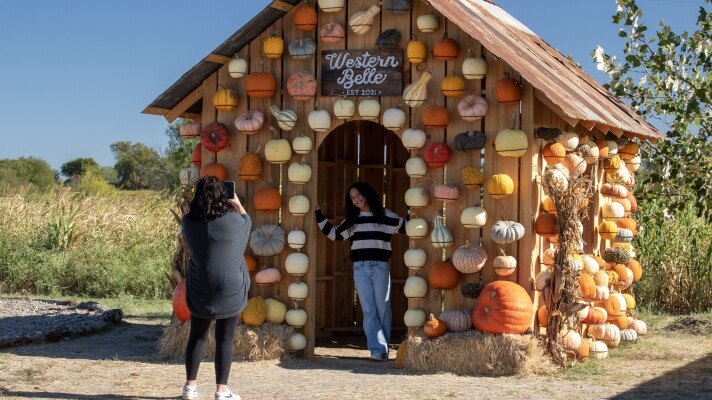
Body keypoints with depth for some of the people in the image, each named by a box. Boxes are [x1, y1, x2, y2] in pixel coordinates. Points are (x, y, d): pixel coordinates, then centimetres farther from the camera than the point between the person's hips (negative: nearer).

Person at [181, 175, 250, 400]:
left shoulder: (189, 221, -4)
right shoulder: (232, 219, -11)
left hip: (200, 290, 3)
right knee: (225, 340, 3)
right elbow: (247, 221, 12)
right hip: (230, 289, -3)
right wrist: (237, 203, 28)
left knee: (196, 337, 15)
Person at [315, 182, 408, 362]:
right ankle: (378, 349, -8)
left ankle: (382, 349, 3)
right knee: (368, 310, -5)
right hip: (360, 268, 2)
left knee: (383, 309, -3)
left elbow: (404, 227, 2)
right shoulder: (352, 220, 17)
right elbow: (334, 234, 17)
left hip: (380, 267, -2)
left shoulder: (385, 215, 8)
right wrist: (319, 215, 15)